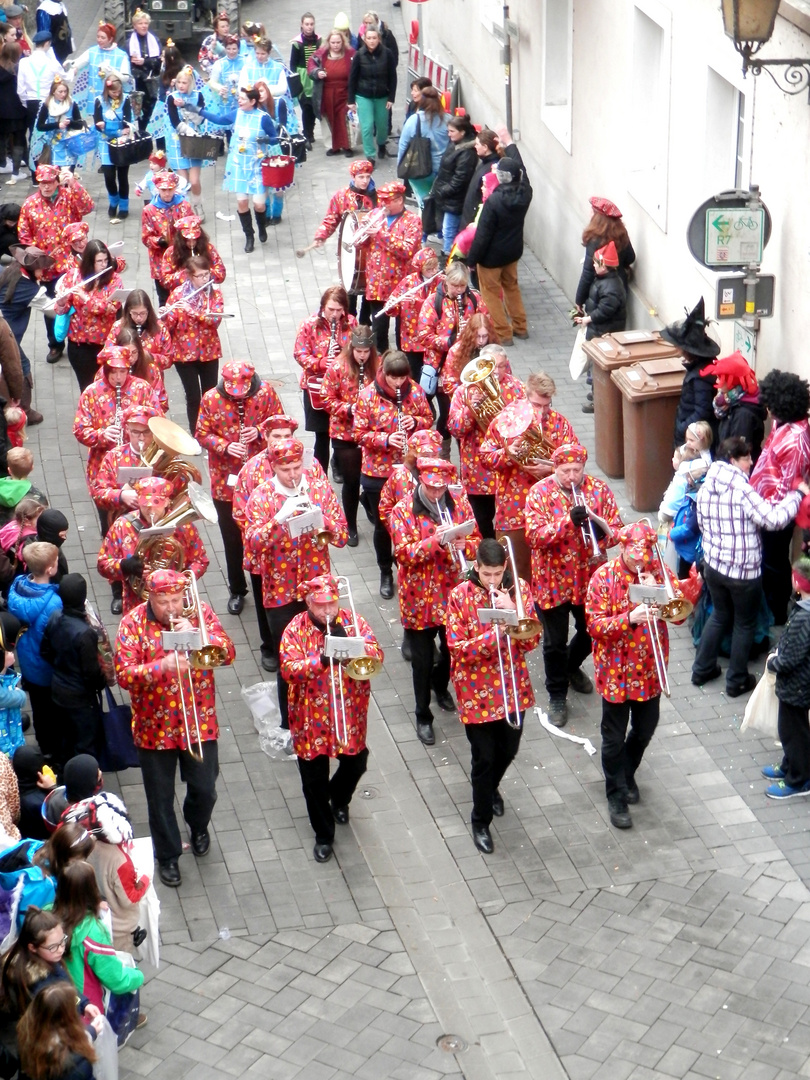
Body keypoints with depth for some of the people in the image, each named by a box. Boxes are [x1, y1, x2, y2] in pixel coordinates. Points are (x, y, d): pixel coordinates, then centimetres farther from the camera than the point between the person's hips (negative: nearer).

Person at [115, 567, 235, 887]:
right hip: (155, 726, -1)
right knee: (160, 797, 11)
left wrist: (196, 634, -28)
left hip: (199, 721, 1)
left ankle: (198, 826, 48)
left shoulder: (199, 612, -7)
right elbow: (123, 674, -20)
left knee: (204, 789, 15)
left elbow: (228, 652, -14)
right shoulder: (132, 623, -13)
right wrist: (162, 666, -34)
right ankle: (167, 855, 32)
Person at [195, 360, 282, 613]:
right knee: (232, 538, 11)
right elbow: (202, 435, -4)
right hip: (226, 482, 0)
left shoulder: (265, 393, -10)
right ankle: (237, 590, 27)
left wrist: (259, 432, -20)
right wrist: (225, 446, -21)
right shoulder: (211, 399, -11)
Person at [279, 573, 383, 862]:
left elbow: (377, 655, -13)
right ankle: (323, 835, 26)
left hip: (350, 716, 2)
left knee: (356, 763, 18)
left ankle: (339, 799, 52)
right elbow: (288, 668, -21)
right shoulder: (295, 630, -9)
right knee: (314, 779, 7)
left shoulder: (353, 621, -4)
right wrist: (322, 660, -33)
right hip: (311, 719, -2)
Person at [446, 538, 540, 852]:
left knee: (508, 750, 21)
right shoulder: (459, 596, -13)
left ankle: (491, 788, 52)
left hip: (513, 689, 4)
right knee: (484, 758, 4)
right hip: (476, 692, -4)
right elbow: (457, 649, -17)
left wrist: (512, 613, -23)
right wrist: (495, 634, -31)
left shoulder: (518, 589, -4)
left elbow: (531, 641, -7)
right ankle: (481, 821, 23)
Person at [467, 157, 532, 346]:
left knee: (491, 291, 12)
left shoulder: (494, 201, -31)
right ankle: (520, 327, 36)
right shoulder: (524, 193, -13)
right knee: (511, 286, 26)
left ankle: (502, 333, 18)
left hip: (492, 255, -7)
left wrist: (472, 259, -12)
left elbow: (482, 234, -24)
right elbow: (522, 177, 11)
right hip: (514, 250, 7)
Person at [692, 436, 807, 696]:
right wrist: (797, 493, -14)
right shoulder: (742, 490, -23)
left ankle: (702, 670, 33)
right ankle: (737, 681, 23)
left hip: (713, 565, 7)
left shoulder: (706, 487, 0)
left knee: (719, 615, 26)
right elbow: (775, 520, -26)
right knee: (744, 624, 13)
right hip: (743, 571, -6)